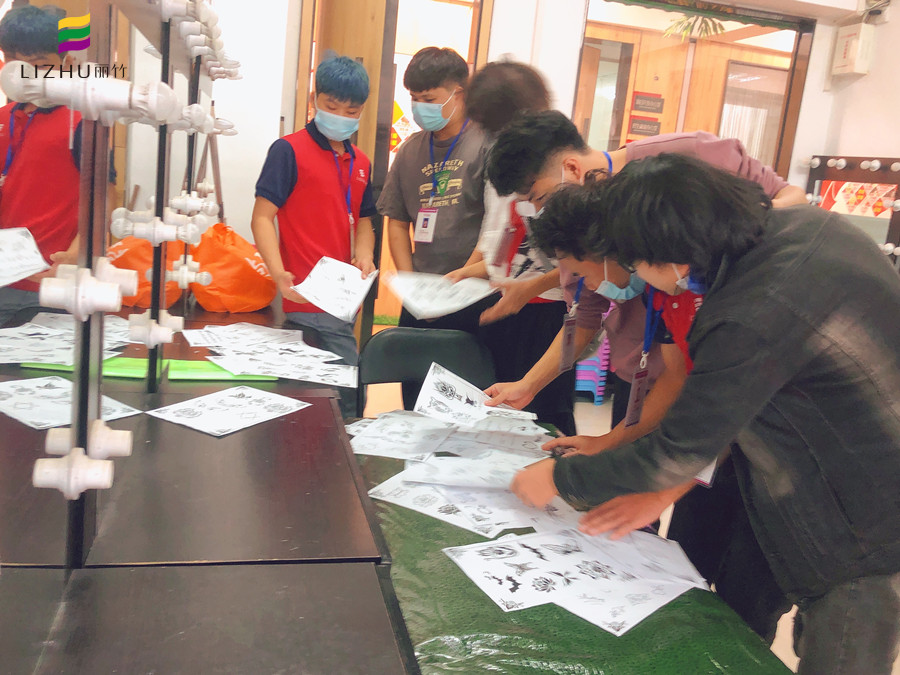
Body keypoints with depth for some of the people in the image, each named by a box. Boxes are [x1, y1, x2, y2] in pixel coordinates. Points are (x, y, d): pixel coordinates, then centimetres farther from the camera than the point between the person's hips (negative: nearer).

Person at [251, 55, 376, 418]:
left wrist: (363, 254, 0)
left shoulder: (360, 162, 15)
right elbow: (262, 216, -10)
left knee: (349, 389, 14)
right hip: (300, 301, -7)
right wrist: (279, 273, -25)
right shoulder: (289, 150, -5)